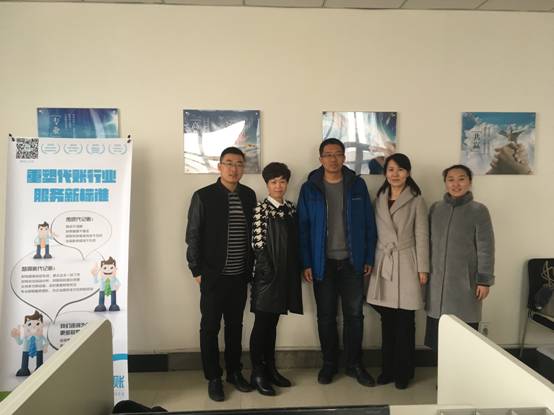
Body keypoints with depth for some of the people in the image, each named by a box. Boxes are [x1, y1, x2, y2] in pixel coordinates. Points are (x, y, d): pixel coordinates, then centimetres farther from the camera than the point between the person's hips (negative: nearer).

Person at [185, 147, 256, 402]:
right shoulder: (203, 196, -6)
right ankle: (213, 378, 22)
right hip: (213, 275, -3)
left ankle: (234, 372, 31)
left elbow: (253, 233, 9)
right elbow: (193, 236, -5)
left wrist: (250, 267, 7)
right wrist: (196, 270, -8)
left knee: (235, 325, 15)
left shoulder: (249, 195, 5)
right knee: (210, 327, 7)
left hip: (240, 276, 4)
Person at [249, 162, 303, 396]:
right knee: (261, 324, 1)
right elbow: (257, 245, -12)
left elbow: (294, 241, 12)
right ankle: (257, 374, 11)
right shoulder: (261, 209, -9)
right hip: (268, 274, -6)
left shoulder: (290, 208, 9)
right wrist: (269, 272, -14)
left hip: (286, 274, 6)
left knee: (272, 323, 14)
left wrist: (296, 269, 7)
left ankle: (270, 369, 25)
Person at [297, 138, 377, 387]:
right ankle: (329, 364, 25)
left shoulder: (357, 185, 2)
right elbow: (303, 228, -1)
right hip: (323, 262, 0)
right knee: (326, 316, 9)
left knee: (354, 314, 7)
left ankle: (354, 364, 23)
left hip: (352, 261, 1)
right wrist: (306, 263, -7)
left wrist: (369, 258, -1)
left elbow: (369, 224, 3)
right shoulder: (309, 188, 0)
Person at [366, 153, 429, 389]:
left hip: (406, 264, -3)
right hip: (383, 264, 3)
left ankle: (403, 372, 17)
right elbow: (375, 233, 10)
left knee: (405, 322, 3)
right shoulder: (379, 199, 10)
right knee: (387, 321, 10)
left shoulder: (416, 201, -1)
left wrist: (423, 268, -7)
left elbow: (421, 236, -3)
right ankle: (387, 369, 22)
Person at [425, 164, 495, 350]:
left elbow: (486, 248, -5)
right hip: (437, 281, 4)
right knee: (438, 337, 7)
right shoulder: (435, 208, 7)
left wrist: (484, 280, -8)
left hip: (465, 281, -3)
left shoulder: (478, 210, -4)